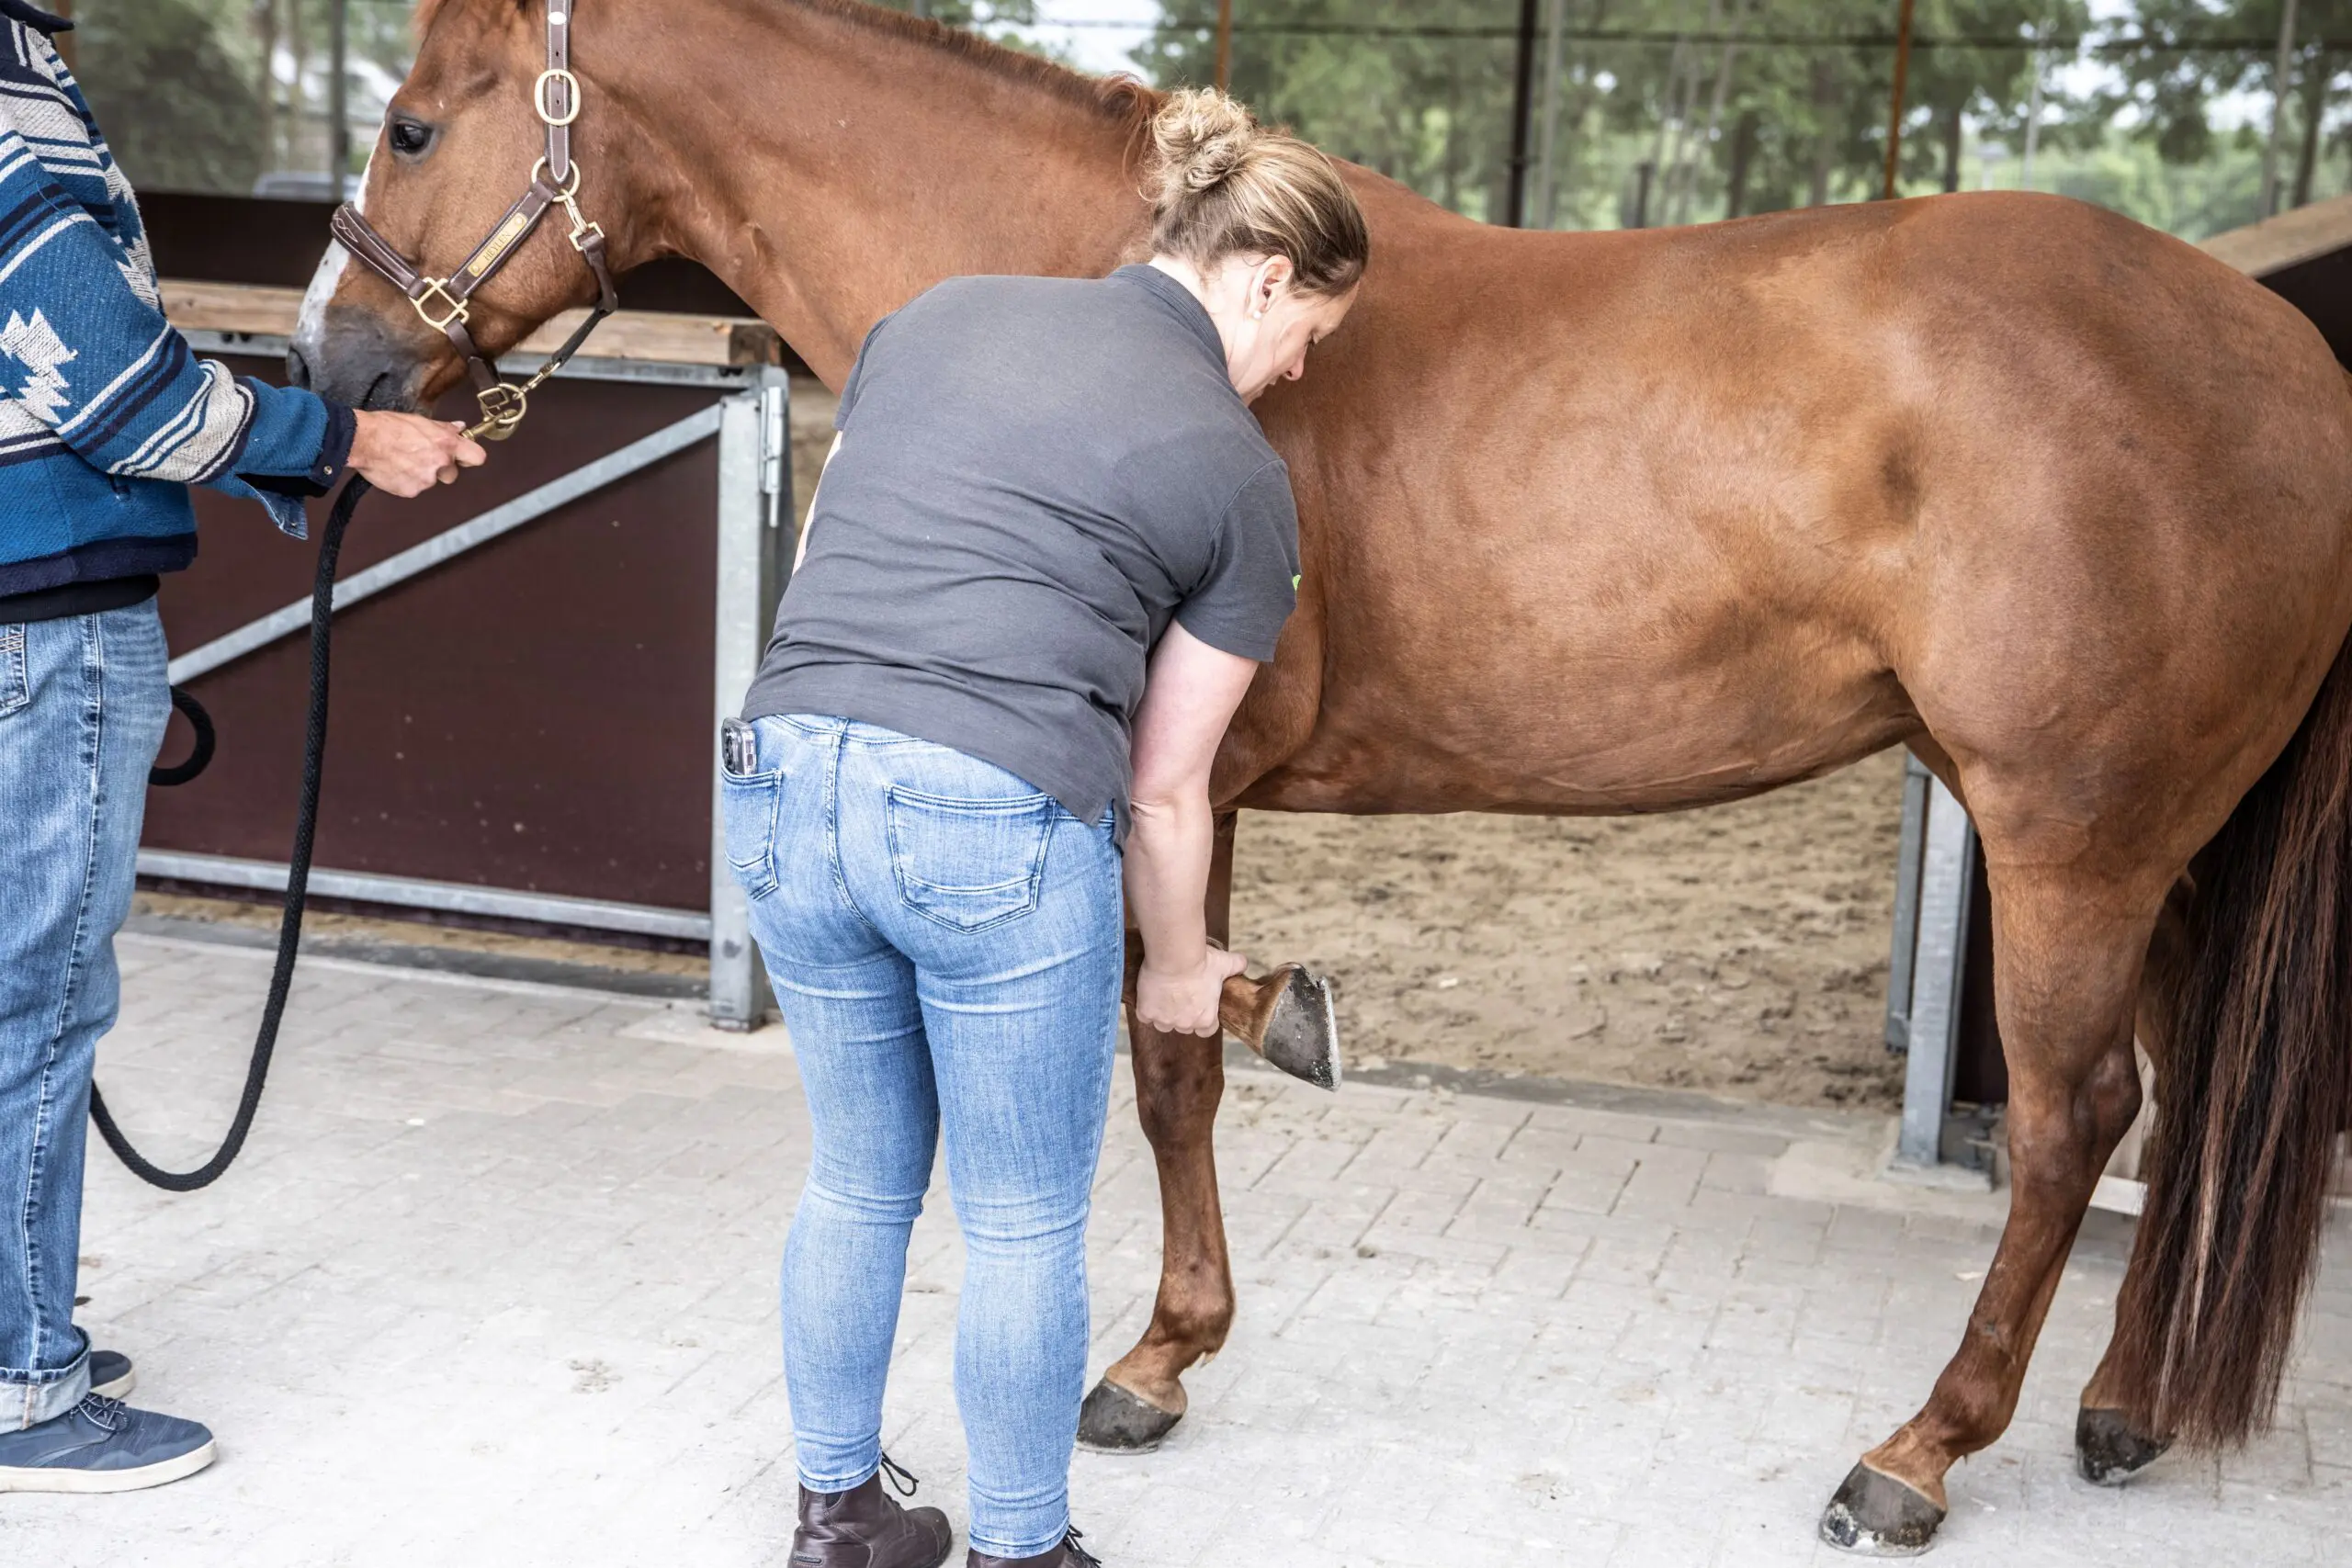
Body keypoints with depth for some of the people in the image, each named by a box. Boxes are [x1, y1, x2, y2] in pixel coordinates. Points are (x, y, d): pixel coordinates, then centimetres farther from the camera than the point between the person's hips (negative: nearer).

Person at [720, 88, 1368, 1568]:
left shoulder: (940, 315, 17)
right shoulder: (1240, 475, 5)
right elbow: (1164, 789, 8)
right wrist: (1178, 971, 24)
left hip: (788, 783, 6)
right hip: (1004, 827, -5)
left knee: (858, 1182, 24)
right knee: (1025, 1225, 14)